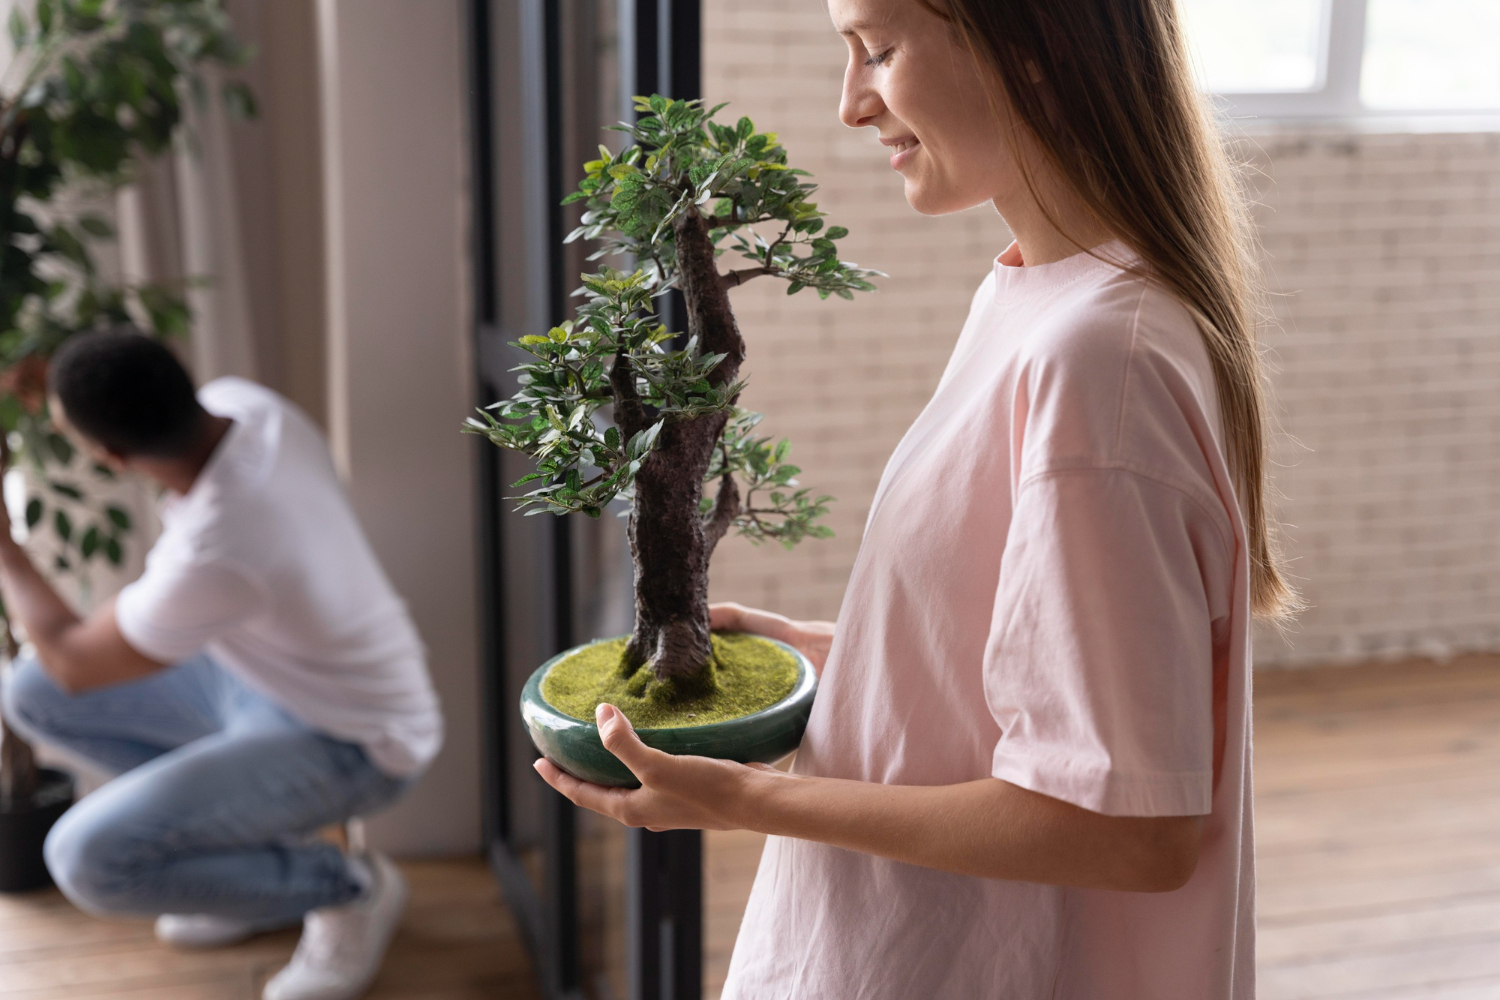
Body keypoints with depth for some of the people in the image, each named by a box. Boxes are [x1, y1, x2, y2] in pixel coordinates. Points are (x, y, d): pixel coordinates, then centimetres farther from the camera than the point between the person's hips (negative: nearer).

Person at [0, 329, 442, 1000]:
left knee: (89, 860, -21)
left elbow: (72, 661, -18)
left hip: (345, 744, -8)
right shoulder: (240, 402, -16)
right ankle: (255, 842, 15)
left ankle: (346, 888, 1)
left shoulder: (213, 557, -38)